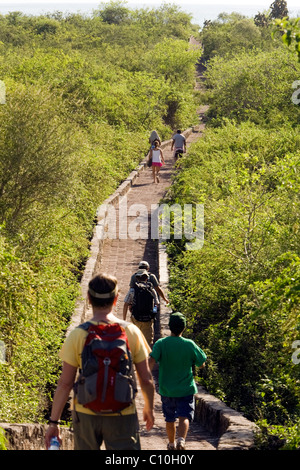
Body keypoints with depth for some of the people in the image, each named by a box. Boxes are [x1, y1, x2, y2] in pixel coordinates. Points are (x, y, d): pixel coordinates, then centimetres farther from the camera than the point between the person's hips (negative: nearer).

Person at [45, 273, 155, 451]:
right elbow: (146, 379, -1)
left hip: (86, 414, 1)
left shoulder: (78, 334, -8)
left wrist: (54, 422, 0)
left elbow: (65, 384, -8)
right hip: (122, 416, -1)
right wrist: (149, 409, 16)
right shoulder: (131, 332, -7)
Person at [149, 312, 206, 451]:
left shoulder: (160, 344, -8)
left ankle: (171, 443, 34)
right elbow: (201, 364, 3)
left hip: (166, 389, 2)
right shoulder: (189, 344, -6)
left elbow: (151, 361, -21)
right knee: (184, 417, -6)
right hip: (186, 389, -2)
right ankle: (181, 439, -31)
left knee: (170, 419, 18)